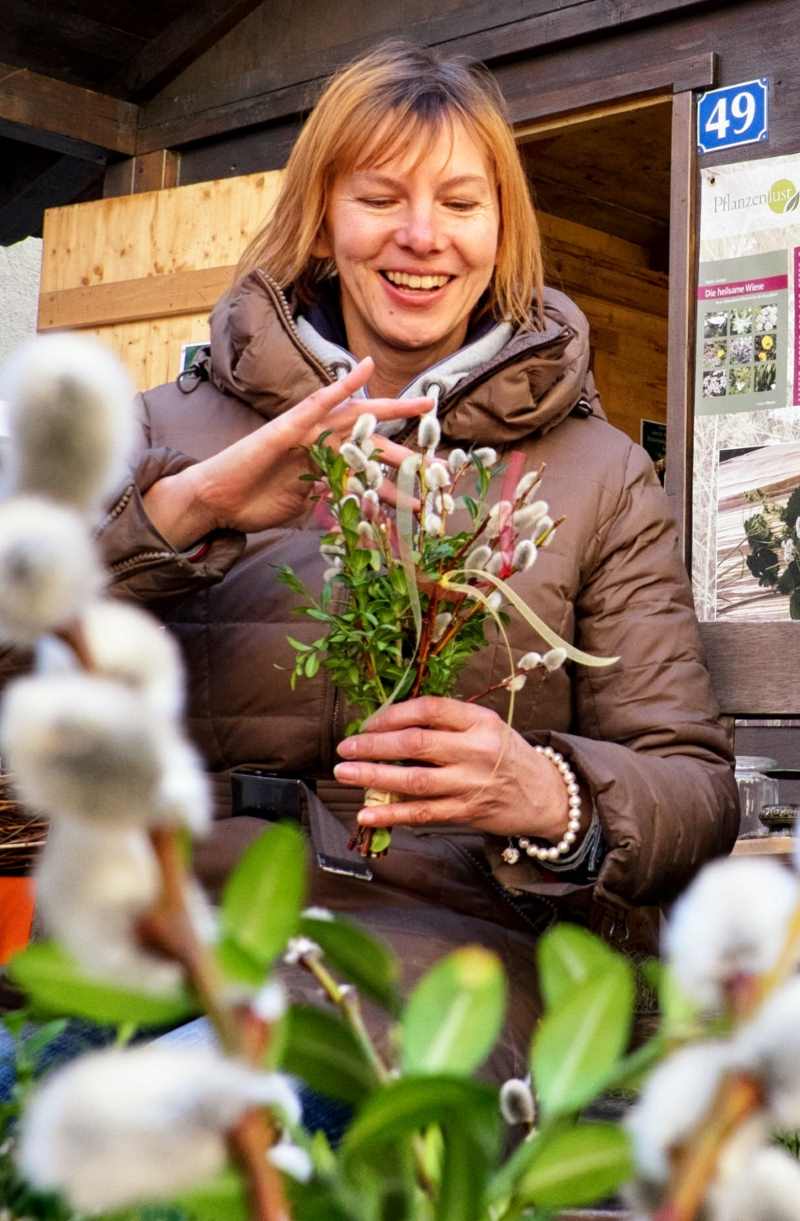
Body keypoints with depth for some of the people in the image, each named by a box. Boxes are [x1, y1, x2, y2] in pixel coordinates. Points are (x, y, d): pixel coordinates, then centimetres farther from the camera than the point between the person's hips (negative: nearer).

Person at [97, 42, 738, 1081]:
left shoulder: (600, 473, 10)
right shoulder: (179, 430, 11)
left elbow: (696, 789, 4)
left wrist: (552, 801, -19)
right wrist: (183, 505, -19)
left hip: (452, 938, -1)